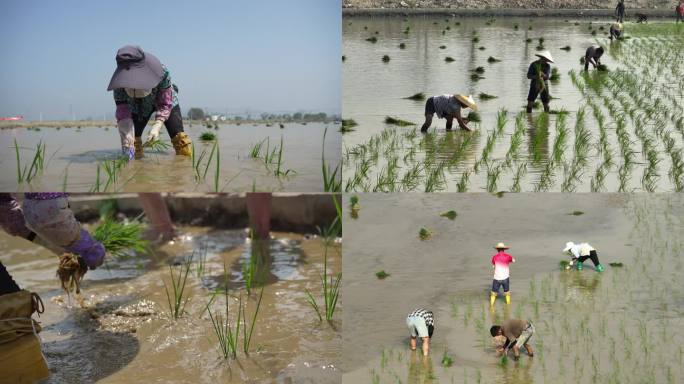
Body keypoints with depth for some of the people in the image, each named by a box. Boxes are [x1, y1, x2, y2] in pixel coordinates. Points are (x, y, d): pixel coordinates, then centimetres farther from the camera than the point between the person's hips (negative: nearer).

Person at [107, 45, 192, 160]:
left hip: (166, 99, -2)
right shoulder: (119, 81, -34)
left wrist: (156, 127, -43)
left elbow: (165, 105, -29)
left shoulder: (162, 73, -41)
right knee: (133, 138, -11)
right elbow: (122, 111, -34)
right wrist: (127, 142, -47)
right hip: (138, 105, 2)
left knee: (178, 137, -16)